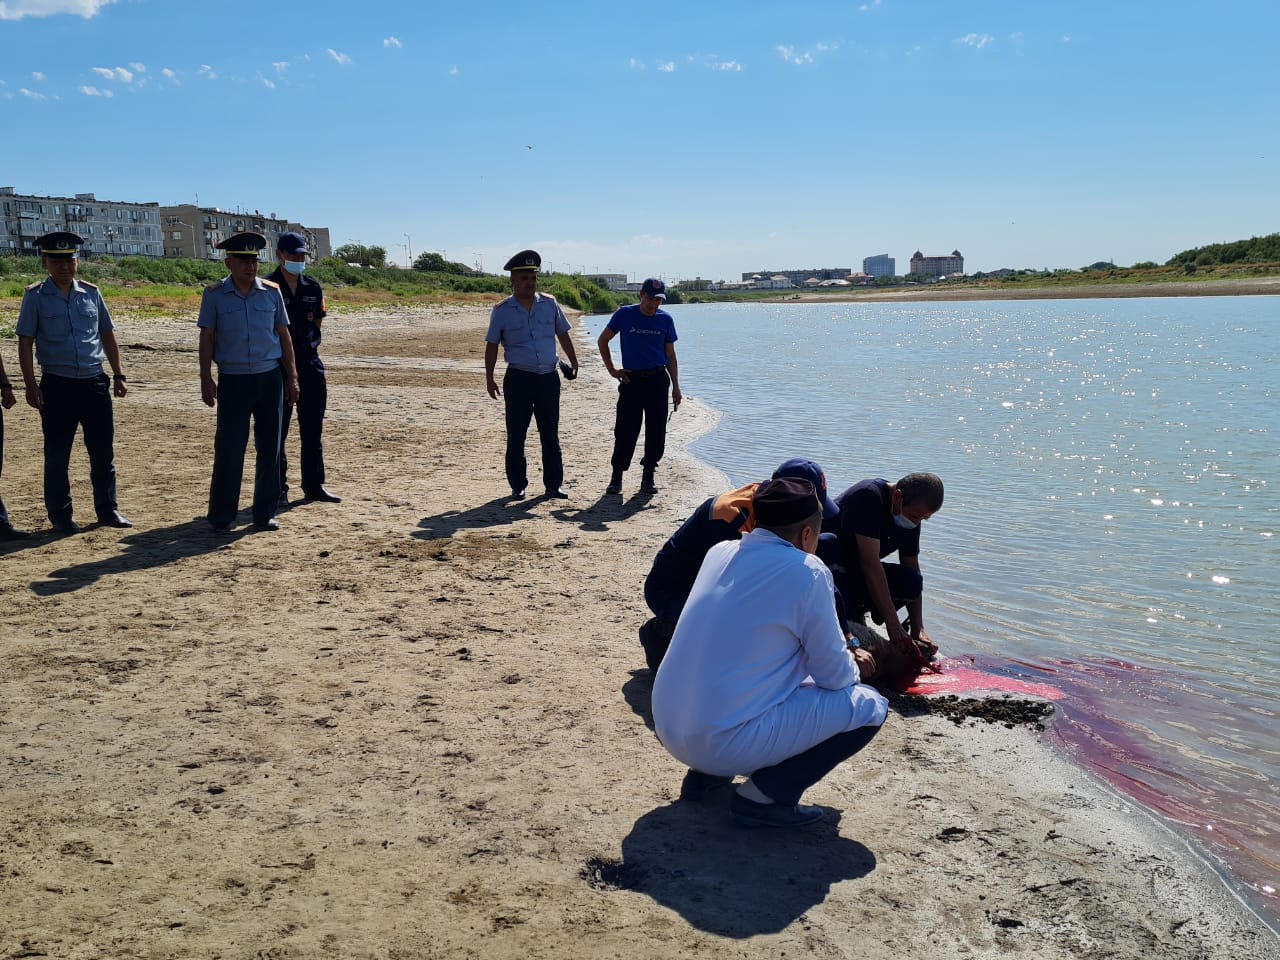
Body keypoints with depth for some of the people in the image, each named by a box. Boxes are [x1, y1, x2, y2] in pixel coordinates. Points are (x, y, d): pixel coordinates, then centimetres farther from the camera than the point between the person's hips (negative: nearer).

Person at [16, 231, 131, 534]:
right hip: (57, 386, -3)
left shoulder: (91, 293, 8)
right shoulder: (35, 296, -1)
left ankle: (107, 509, 20)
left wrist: (119, 375, 10)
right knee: (57, 454, 5)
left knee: (103, 450, 8)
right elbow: (25, 342, -2)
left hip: (95, 382, 3)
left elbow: (107, 336, 15)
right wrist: (31, 386, -9)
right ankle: (60, 515, 16)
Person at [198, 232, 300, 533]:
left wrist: (292, 378, 6)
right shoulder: (214, 295, 0)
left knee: (269, 448, 5)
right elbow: (207, 338, 2)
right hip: (233, 381, -2)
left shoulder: (271, 292, 5)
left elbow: (284, 336, 9)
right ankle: (221, 516, 7)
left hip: (270, 378, 2)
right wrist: (206, 379, -5)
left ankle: (265, 513, 16)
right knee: (229, 449, -3)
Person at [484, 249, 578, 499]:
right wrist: (489, 378, -1)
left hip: (548, 378, 2)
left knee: (551, 434, 7)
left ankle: (553, 484, 15)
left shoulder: (549, 304, 5)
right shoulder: (502, 311, -1)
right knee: (516, 436, 2)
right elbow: (492, 346, 3)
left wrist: (573, 363, 10)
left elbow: (563, 335, 15)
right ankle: (518, 485, 12)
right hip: (518, 379, -2)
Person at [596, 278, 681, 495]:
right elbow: (602, 340, 9)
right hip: (631, 379, -2)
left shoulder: (665, 319, 5)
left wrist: (676, 387, 7)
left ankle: (648, 477, 13)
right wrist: (612, 370, 2)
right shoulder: (624, 314, -1)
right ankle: (617, 477, 6)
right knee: (625, 430, -4)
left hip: (658, 381, 2)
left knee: (656, 431, 2)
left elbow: (670, 355, 11)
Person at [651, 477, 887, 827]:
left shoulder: (720, 552, 8)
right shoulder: (807, 573, -11)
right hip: (728, 743, -7)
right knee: (869, 706, 5)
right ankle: (764, 794, -2)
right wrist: (854, 665, 21)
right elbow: (834, 676, -4)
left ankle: (705, 771, 19)